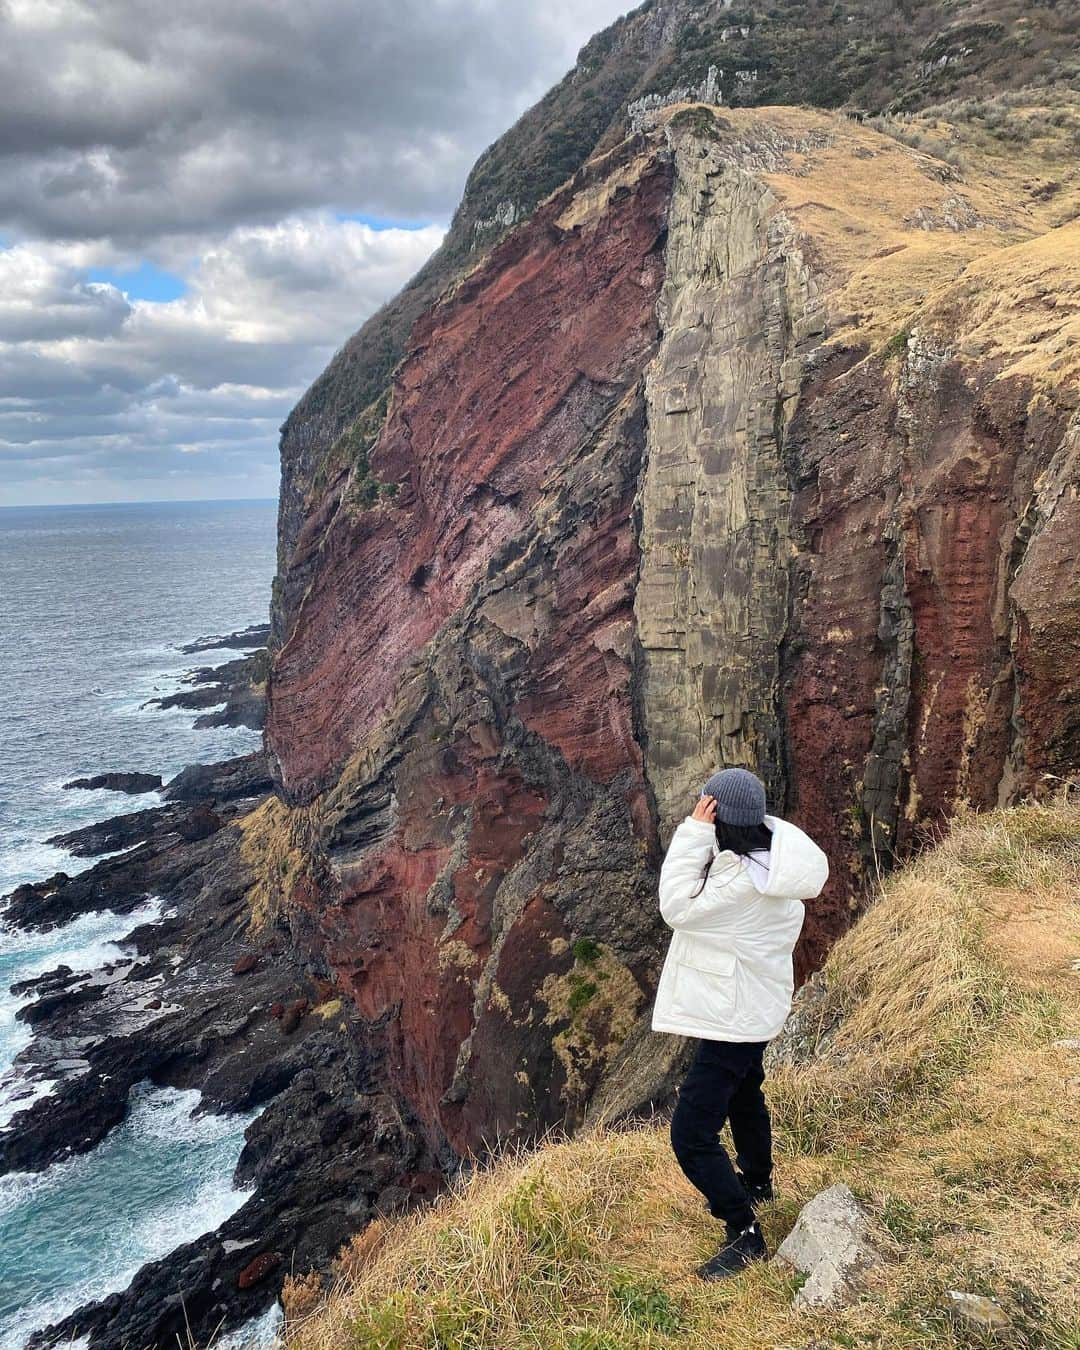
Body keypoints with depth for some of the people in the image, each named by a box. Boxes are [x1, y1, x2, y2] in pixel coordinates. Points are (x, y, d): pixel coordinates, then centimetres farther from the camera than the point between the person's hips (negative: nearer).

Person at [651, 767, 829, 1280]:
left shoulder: (745, 881, -35)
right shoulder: (769, 856, -5)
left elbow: (677, 908, -26)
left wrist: (694, 833, -27)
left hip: (733, 1019, -11)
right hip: (753, 1004, 11)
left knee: (691, 1135, -5)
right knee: (743, 1096, 32)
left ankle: (746, 1236, 8)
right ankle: (756, 1184, 56)